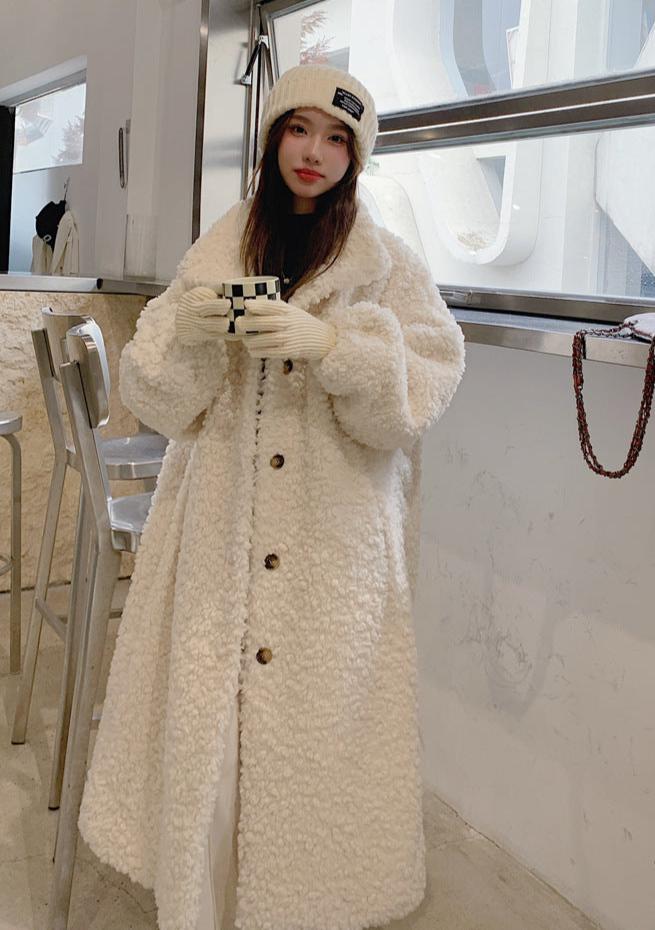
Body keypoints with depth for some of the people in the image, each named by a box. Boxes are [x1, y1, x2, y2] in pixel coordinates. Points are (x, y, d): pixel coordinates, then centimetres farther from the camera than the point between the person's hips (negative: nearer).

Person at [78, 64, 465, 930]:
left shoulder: (388, 263, 3)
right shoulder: (215, 253, 10)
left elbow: (429, 382, -7)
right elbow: (159, 397, 7)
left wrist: (329, 345, -21)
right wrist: (186, 332, -14)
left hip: (334, 533, -2)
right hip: (222, 522, 2)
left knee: (315, 710, -1)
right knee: (205, 705, 2)